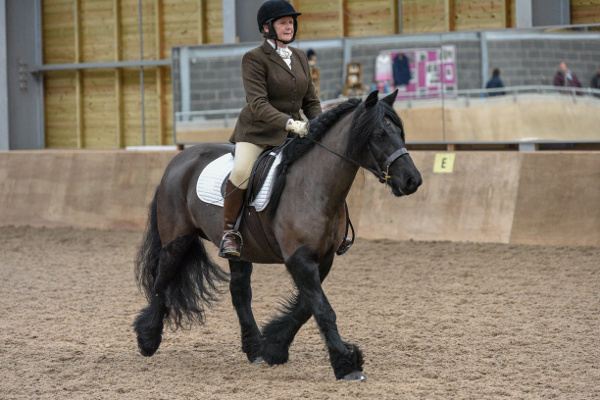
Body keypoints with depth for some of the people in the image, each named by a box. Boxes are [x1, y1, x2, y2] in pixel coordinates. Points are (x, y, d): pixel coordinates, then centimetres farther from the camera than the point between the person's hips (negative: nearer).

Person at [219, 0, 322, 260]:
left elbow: (311, 101, 13)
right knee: (241, 172, -31)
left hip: (292, 131, 6)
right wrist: (291, 123, -32)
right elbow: (258, 104, -20)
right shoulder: (254, 59, -10)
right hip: (257, 131, -6)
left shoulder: (300, 57, 10)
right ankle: (229, 232, -16)